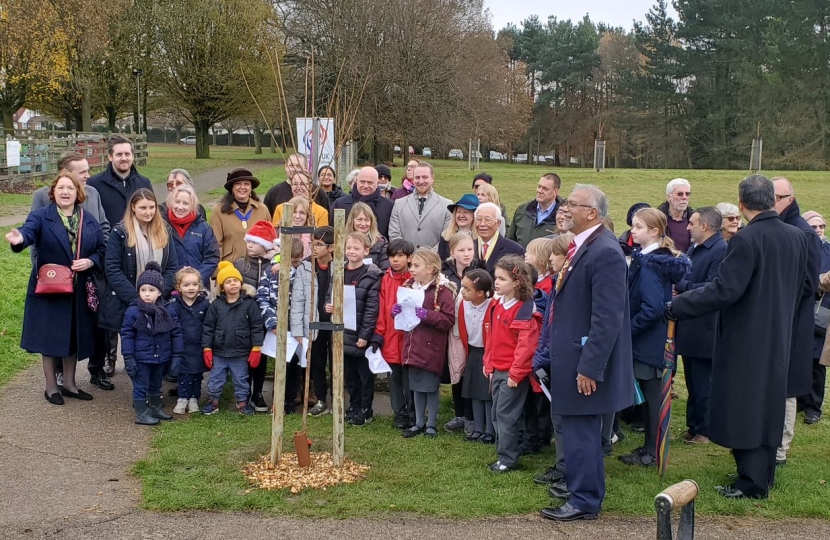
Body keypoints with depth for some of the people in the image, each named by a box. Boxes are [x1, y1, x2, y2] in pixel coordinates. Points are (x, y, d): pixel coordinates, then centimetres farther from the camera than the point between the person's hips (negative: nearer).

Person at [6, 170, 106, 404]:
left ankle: (69, 384, 27)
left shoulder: (89, 221, 7)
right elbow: (29, 231, -27)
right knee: (50, 338, 4)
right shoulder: (41, 216, -6)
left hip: (79, 292, 4)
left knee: (74, 337, 12)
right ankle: (51, 387, 19)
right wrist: (19, 239, -50)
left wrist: (90, 261, -13)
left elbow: (102, 250, 8)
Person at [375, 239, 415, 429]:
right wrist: (380, 333, 1)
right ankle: (400, 415, 23)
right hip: (390, 337, 4)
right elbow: (381, 309, 4)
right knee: (395, 377, 12)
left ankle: (412, 415, 17)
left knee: (409, 377, 4)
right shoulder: (385, 280, 5)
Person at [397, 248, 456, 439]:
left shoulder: (443, 290, -14)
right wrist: (397, 310, 1)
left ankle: (431, 425, 18)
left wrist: (427, 315, -28)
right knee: (416, 387, 14)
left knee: (431, 387, 5)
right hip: (413, 346, 7)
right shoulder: (409, 286, 9)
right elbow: (403, 311, 23)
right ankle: (419, 423, 26)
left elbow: (449, 320, -18)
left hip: (431, 348, -6)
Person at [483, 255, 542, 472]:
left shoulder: (524, 310, -17)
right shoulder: (496, 306, 8)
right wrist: (488, 364, 15)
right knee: (497, 414, 13)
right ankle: (504, 453, 24)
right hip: (497, 370, 8)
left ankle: (508, 459, 7)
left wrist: (516, 373, -19)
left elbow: (526, 344, -21)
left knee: (506, 414, -3)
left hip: (514, 373, -8)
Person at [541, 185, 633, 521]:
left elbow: (607, 319, -25)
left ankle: (584, 501, 13)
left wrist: (589, 367, -24)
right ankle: (585, 490, 33)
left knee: (580, 431, 0)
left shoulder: (605, 252, -21)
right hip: (573, 355, 10)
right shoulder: (581, 246, 10)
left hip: (584, 361, -10)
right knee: (582, 430, 20)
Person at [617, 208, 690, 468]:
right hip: (653, 340, 9)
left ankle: (653, 453, 11)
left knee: (652, 395, 1)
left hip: (649, 341, -9)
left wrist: (628, 328, -16)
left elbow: (652, 308, -27)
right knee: (650, 394, 16)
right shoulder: (660, 259, 8)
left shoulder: (648, 264, -21)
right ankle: (650, 446, 26)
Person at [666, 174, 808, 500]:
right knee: (768, 405, 17)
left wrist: (676, 307, -21)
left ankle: (751, 482, 5)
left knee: (745, 408, 1)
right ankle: (764, 475, 27)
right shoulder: (797, 237, 2)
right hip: (778, 337, 7)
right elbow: (800, 288, 11)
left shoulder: (746, 240, -21)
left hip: (746, 338, -7)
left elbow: (725, 289, -26)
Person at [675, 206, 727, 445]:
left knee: (703, 384, 2)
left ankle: (704, 430, 13)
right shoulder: (693, 248, 11)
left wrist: (680, 285, -19)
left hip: (704, 329, -9)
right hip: (689, 327, 9)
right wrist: (675, 286, -8)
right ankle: (694, 425, 27)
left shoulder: (721, 250, -17)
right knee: (693, 382, 17)